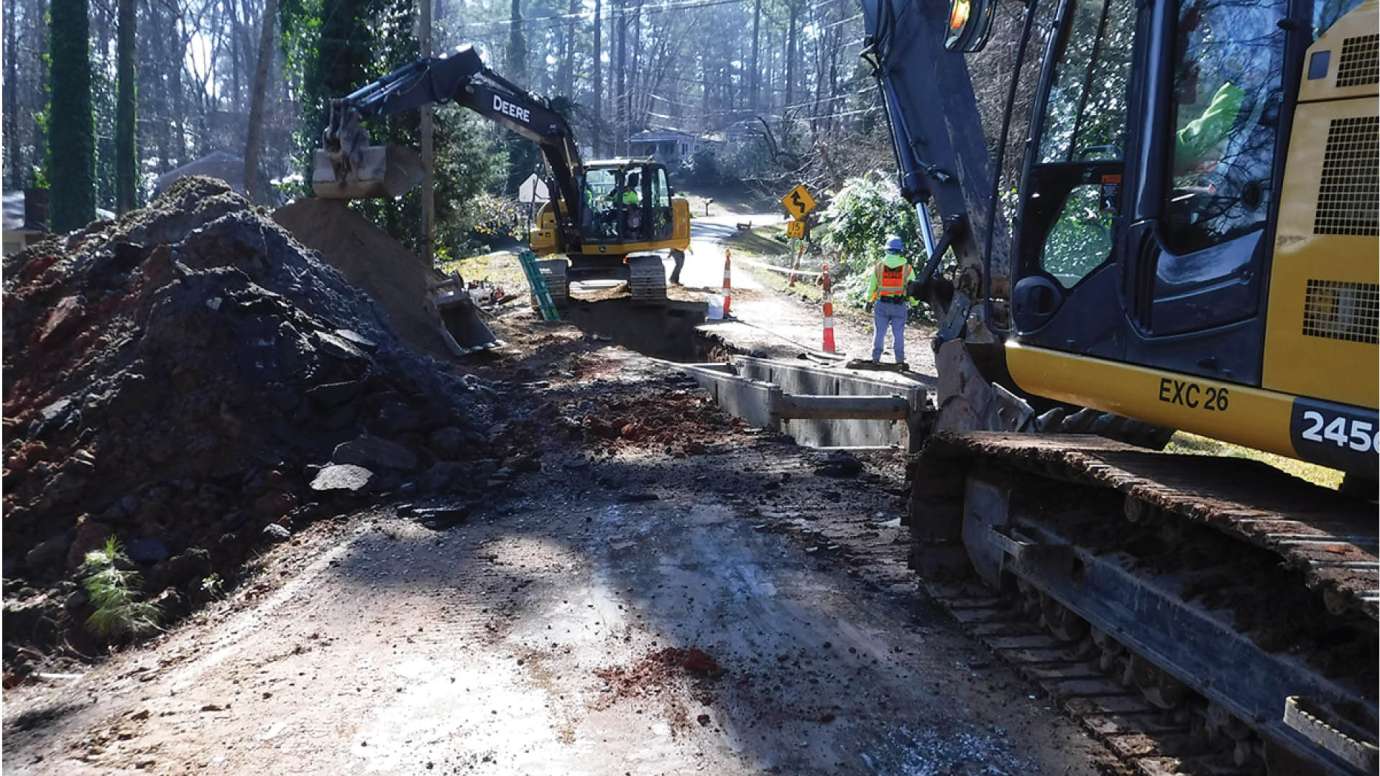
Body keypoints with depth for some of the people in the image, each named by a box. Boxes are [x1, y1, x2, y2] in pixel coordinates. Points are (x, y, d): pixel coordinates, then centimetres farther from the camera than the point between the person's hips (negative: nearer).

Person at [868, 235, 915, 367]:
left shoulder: (879, 266, 2)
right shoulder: (907, 268, -1)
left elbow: (871, 286, 8)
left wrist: (869, 300, 23)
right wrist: (912, 302, 18)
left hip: (881, 305, 1)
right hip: (899, 306, -1)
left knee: (879, 332, 8)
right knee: (898, 334, 5)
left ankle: (875, 359, 8)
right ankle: (900, 360, 5)